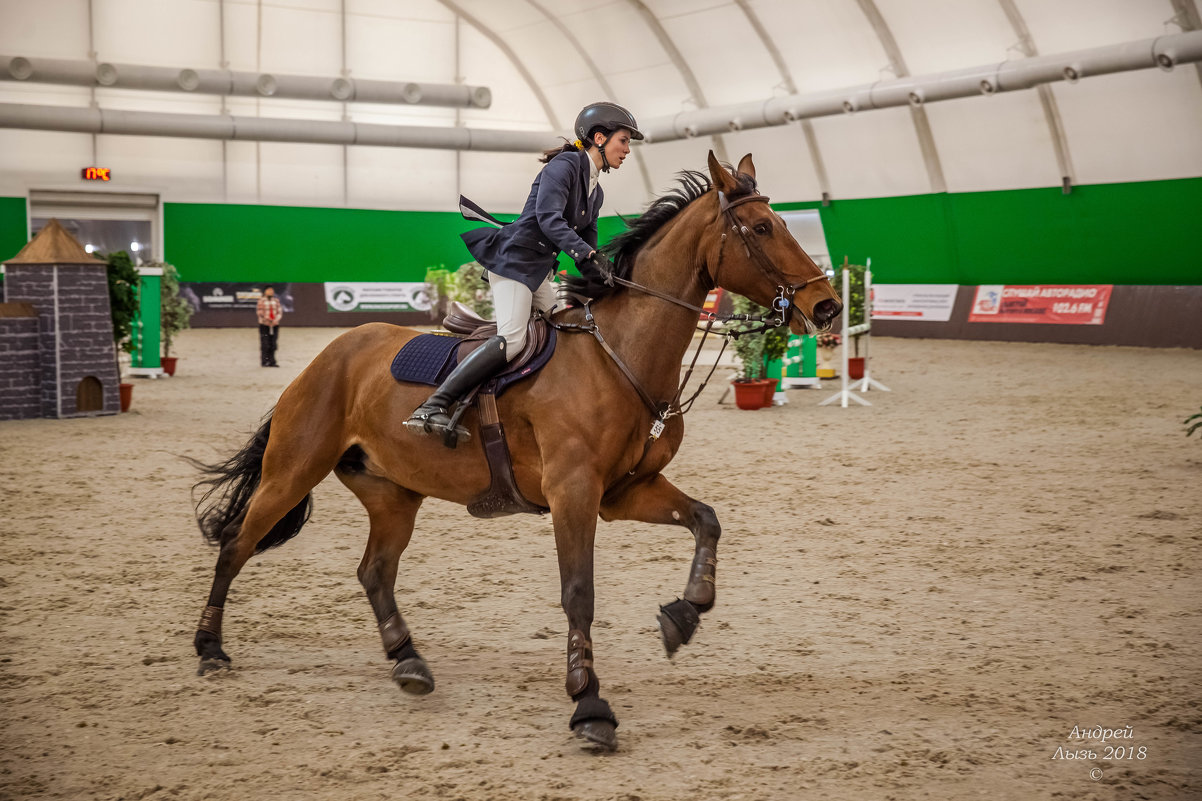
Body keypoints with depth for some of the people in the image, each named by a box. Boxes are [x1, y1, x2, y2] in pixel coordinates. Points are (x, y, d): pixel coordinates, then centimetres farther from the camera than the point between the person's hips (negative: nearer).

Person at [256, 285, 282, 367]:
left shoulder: (276, 301, 10)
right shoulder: (261, 301, -2)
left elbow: (280, 312, 7)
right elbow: (259, 312, -8)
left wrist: (276, 320, -10)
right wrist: (267, 319, -21)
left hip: (274, 325, 4)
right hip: (264, 325, -4)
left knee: (273, 344, 4)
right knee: (265, 344, -7)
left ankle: (272, 361, 9)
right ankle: (264, 362, -2)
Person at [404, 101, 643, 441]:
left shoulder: (595, 191, 18)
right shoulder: (565, 165, -10)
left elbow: (588, 248, 19)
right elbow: (548, 219, -25)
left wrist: (604, 276, 3)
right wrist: (586, 254, -37)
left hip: (540, 271, 10)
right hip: (515, 259, -10)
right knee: (512, 339, -24)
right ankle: (432, 407, -30)